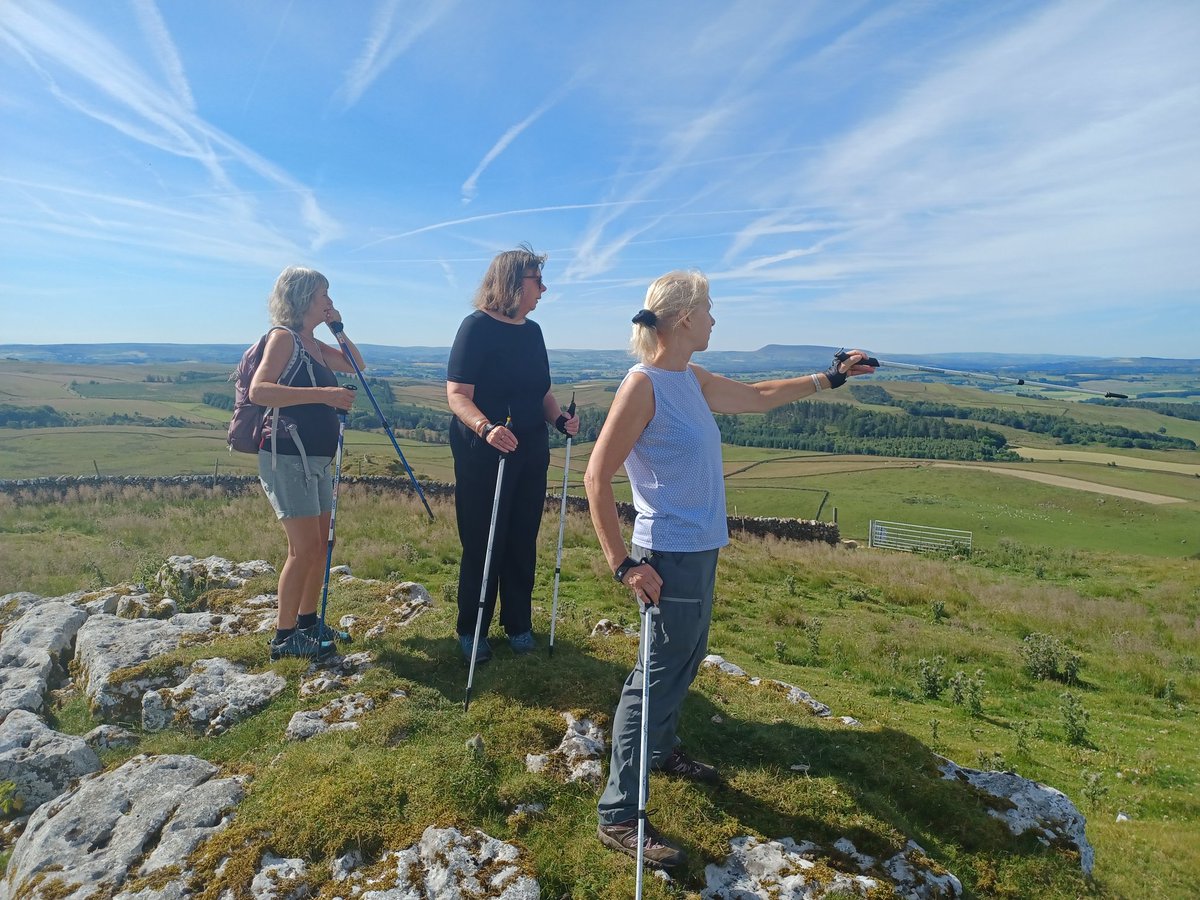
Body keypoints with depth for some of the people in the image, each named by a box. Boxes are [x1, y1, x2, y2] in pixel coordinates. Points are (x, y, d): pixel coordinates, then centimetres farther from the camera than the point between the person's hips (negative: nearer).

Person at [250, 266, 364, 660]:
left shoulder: (314, 344, 14)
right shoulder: (283, 336, -10)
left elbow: (356, 365, 24)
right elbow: (258, 390, -22)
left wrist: (338, 328, 10)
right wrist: (322, 394, -28)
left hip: (317, 458, 9)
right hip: (288, 457, -9)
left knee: (320, 544, 13)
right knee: (305, 547, -6)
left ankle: (307, 621, 26)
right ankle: (284, 636, 6)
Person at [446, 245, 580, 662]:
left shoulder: (532, 330, 10)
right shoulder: (477, 326, -11)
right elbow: (457, 394, -18)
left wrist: (560, 419, -4)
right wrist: (485, 428, -35)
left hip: (530, 454, 6)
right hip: (482, 455, -6)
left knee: (523, 543, 12)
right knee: (482, 545, 3)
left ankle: (518, 624, 29)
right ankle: (471, 631, 22)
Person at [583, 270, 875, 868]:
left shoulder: (691, 380, 9)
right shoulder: (642, 385, -18)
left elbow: (758, 397, 25)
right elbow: (597, 477, -19)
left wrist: (831, 378, 29)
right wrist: (623, 564, -21)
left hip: (701, 549, 9)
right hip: (672, 557, -9)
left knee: (685, 660, 23)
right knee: (658, 675, -1)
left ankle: (661, 750, 46)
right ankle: (618, 815, 13)